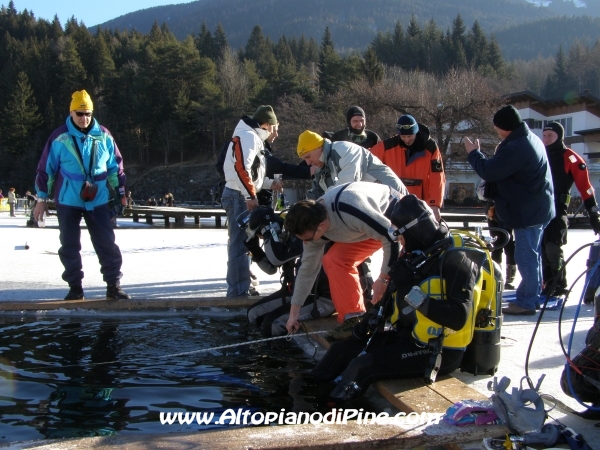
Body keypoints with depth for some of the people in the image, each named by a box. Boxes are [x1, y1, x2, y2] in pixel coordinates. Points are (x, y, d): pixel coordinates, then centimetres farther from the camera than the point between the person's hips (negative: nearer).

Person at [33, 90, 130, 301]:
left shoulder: (104, 136, 2)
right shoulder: (59, 138, -5)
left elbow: (115, 166, 12)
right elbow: (45, 168, 1)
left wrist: (120, 193, 12)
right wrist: (42, 198, 2)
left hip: (98, 201, 1)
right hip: (68, 202, -1)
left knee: (107, 244, -1)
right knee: (70, 246, 5)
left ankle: (114, 285, 6)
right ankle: (75, 287, 16)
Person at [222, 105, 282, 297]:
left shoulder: (253, 137, 21)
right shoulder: (248, 136, -11)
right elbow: (241, 167, -24)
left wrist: (270, 183, 21)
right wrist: (250, 195, -23)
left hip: (242, 197, 11)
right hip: (239, 196, -11)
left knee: (242, 243, 16)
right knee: (241, 243, -10)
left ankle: (239, 287, 26)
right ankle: (238, 291, -9)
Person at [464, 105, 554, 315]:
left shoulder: (516, 148, -25)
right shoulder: (531, 139, 10)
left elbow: (489, 171, -21)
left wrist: (473, 153, -7)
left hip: (527, 211, -11)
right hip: (537, 208, 11)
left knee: (526, 258, -4)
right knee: (532, 256, 18)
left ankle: (526, 302, 2)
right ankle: (532, 297, 27)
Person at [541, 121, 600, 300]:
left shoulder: (570, 158, -5)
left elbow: (585, 186, -6)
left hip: (557, 209, -6)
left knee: (553, 248, -15)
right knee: (542, 249, 6)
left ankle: (559, 286, 0)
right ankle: (548, 285, 17)